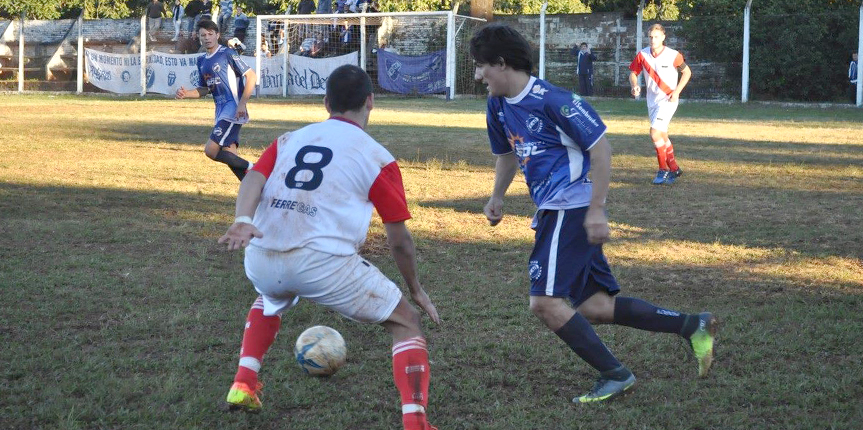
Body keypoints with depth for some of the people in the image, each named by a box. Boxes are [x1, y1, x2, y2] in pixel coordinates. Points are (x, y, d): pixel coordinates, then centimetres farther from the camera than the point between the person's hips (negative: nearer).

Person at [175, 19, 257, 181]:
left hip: (233, 108, -8)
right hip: (220, 109, 8)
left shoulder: (227, 53, -7)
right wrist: (186, 94, 5)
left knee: (211, 150, -18)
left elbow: (251, 76, -10)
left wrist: (242, 103, -17)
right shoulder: (202, 61, 16)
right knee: (229, 155, 5)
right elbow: (204, 90, 24)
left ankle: (250, 168, -6)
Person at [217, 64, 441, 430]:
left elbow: (254, 178, 1)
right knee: (405, 323, 14)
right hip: (323, 263, -4)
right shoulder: (377, 158, 9)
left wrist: (243, 221, -15)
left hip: (263, 261, 5)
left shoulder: (289, 140, 20)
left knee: (270, 299, 41)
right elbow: (399, 240, 9)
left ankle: (243, 385, 29)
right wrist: (416, 290, 23)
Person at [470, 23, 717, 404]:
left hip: (573, 208, -9)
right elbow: (506, 154, 29)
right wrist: (496, 198, 15)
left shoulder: (551, 100, -16)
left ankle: (614, 375, -4)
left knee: (545, 301, -15)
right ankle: (691, 326, 15)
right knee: (593, 306, 8)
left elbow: (600, 147, -16)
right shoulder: (498, 106, 10)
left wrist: (596, 210, -19)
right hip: (552, 211, 9)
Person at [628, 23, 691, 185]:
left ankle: (663, 170, -6)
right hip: (652, 100, 6)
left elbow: (687, 72, 0)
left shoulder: (673, 55, -13)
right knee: (662, 136, 15)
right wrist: (635, 86, -15)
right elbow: (633, 72, 7)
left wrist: (676, 91, -10)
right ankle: (674, 169, 31)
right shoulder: (643, 55, -3)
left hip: (668, 100, -6)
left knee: (655, 133, -19)